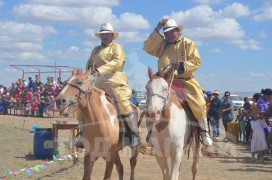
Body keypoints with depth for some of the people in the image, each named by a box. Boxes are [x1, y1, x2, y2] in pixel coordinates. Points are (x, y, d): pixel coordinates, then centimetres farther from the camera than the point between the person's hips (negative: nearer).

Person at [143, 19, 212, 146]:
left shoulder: (188, 43, 4)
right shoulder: (162, 44, 13)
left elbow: (196, 61, -5)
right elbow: (148, 48, -2)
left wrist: (181, 66, -22)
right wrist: (157, 30, -3)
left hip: (185, 80, -2)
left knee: (199, 103, -19)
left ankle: (204, 131, -1)